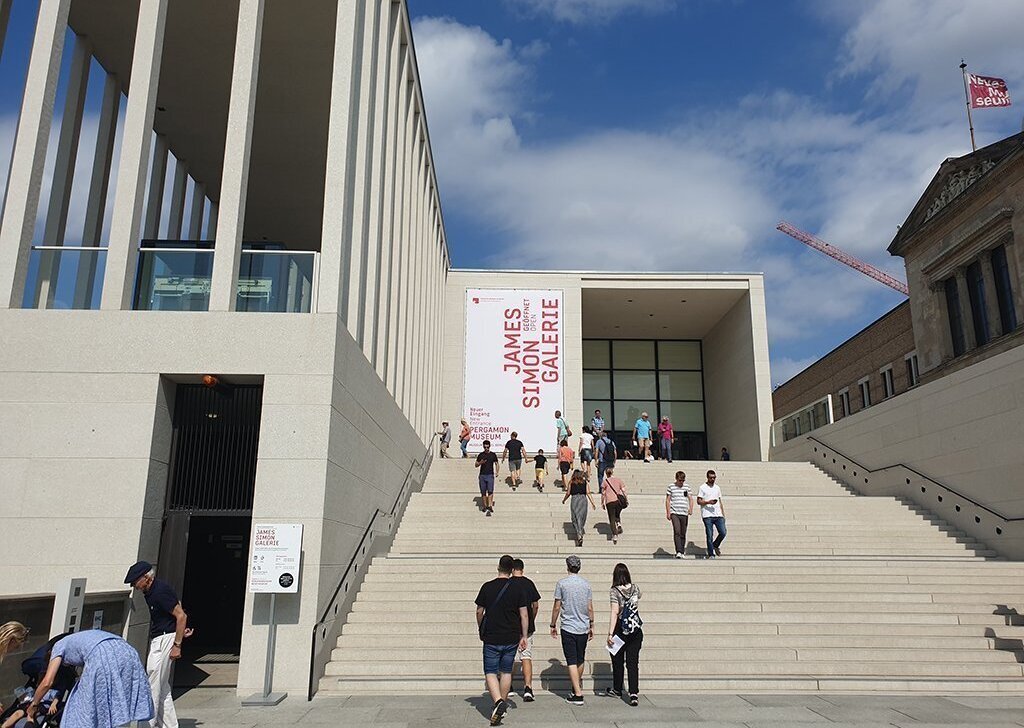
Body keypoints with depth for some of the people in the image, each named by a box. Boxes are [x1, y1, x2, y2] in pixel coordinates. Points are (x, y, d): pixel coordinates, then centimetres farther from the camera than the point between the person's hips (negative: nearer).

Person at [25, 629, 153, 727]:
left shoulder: (59, 646, 29)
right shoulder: (83, 638, 44)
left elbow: (47, 682, 18)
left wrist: (33, 705, 35)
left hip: (103, 658, -6)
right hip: (128, 651, 6)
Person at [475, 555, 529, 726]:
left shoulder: (487, 587, -4)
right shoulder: (518, 587, -3)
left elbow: (479, 611, 4)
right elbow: (524, 614, -4)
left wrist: (481, 630, 20)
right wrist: (524, 636, 3)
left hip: (491, 638, -2)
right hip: (511, 638, 2)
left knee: (490, 672, 4)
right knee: (506, 672, 16)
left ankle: (498, 701, -18)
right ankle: (502, 706, 22)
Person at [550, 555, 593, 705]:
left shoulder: (562, 583, -6)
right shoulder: (586, 584, 3)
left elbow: (557, 607, -3)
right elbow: (590, 608, 5)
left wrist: (553, 625, 8)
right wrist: (591, 626, 17)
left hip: (568, 628, -3)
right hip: (583, 628, 4)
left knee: (572, 661, -2)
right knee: (580, 660, 17)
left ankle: (578, 695, -6)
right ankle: (578, 687, 32)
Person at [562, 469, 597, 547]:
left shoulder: (571, 482, 10)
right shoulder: (585, 481, 12)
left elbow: (568, 493, 6)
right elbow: (588, 493, 2)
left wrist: (564, 500, 23)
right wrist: (593, 503, 0)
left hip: (574, 499, -1)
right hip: (583, 499, 1)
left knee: (576, 519, -1)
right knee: (581, 518, 11)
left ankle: (579, 535, -18)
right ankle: (580, 534, 11)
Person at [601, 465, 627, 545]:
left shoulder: (605, 481, 4)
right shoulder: (618, 480, 11)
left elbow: (603, 493, 4)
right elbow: (624, 491, 5)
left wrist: (602, 503, 13)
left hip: (609, 502, -3)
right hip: (619, 500, 3)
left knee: (612, 519, 2)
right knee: (617, 515, 26)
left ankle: (615, 535, -6)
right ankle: (619, 524, -1)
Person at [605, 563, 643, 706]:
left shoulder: (614, 591, -13)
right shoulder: (635, 588, 0)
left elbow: (615, 613, -20)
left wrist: (610, 634, -22)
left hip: (620, 629, -3)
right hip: (636, 629, 3)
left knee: (618, 661, 15)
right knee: (633, 662, 3)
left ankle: (617, 690, 31)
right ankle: (634, 694, -9)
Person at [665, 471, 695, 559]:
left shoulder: (687, 486, 10)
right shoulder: (671, 487, 2)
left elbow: (690, 498, 13)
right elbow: (667, 500, 4)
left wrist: (691, 508, -5)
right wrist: (668, 512, -2)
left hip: (684, 513, 3)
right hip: (674, 513, -3)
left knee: (683, 534, 8)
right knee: (677, 532, -17)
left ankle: (682, 551, 22)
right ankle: (678, 552, -20)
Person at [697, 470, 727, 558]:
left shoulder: (717, 488, 17)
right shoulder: (702, 488, 1)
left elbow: (720, 502, 20)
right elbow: (698, 501, -3)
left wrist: (723, 515, 14)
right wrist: (708, 502, -19)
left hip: (718, 515, 4)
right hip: (707, 516, -4)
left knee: (723, 533, -7)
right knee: (710, 536, -3)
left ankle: (715, 546, 20)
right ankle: (711, 554, 5)